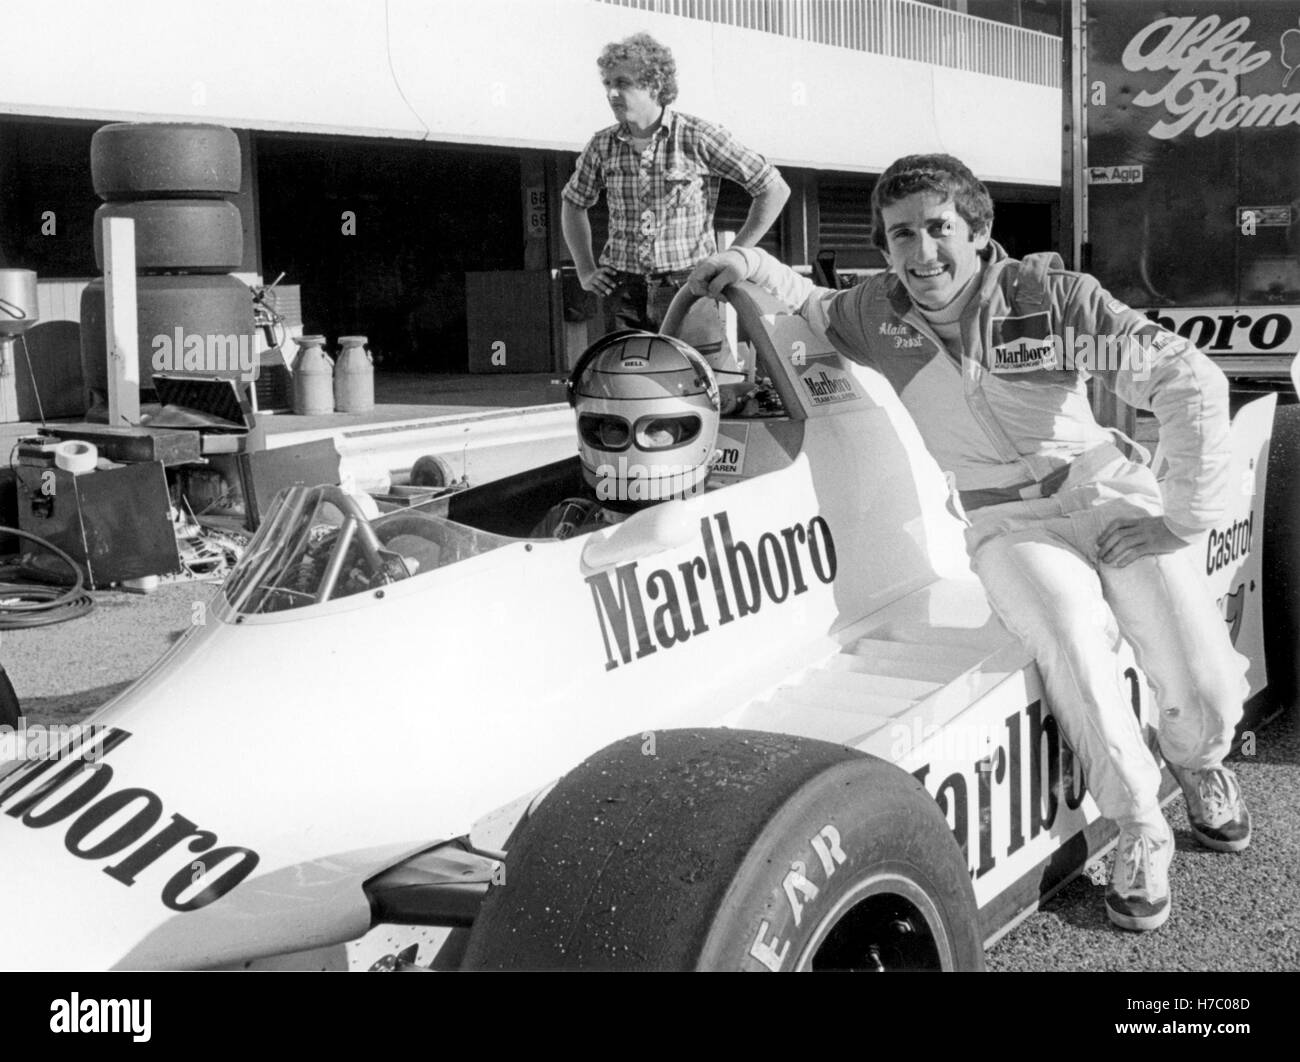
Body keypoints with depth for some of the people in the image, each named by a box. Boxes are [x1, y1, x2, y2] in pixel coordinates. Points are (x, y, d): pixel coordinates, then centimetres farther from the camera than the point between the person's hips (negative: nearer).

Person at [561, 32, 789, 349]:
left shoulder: (697, 137, -4)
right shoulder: (603, 146, 7)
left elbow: (775, 190, 0)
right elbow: (573, 205, 25)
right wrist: (586, 272, 14)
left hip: (687, 287, -3)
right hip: (623, 293, 3)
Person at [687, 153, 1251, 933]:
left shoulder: (1051, 294, -10)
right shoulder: (880, 313, -1)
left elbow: (1190, 379, -10)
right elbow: (813, 310, 21)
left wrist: (1189, 517, -11)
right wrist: (754, 269, -2)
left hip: (1109, 496, 0)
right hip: (1010, 525, 1)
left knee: (1207, 691, -18)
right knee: (1074, 627, -34)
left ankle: (1200, 764, 22)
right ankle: (1139, 831, -13)